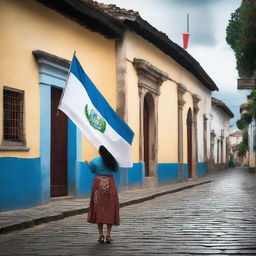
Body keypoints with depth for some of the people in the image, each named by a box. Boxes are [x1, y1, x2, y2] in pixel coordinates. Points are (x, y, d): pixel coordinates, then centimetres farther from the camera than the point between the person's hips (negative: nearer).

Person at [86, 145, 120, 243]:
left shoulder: (94, 161, -5)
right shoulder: (113, 161, -1)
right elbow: (116, 170, 12)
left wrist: (88, 163, 27)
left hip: (99, 185, -1)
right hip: (110, 185, 1)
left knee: (99, 209, 5)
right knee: (110, 209, 5)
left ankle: (101, 235, 4)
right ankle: (108, 235, 2)